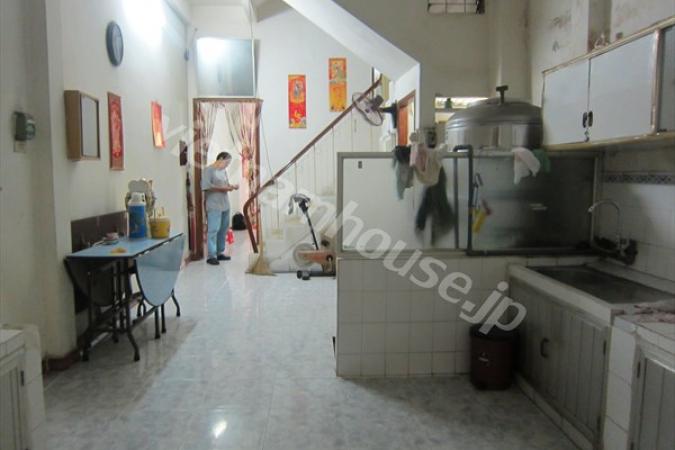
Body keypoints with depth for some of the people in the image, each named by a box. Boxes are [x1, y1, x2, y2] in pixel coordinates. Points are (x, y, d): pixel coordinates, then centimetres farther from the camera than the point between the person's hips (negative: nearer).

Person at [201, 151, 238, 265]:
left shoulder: (224, 171, 18)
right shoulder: (209, 170, -6)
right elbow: (206, 186, -16)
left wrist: (231, 187, 3)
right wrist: (222, 188, -16)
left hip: (225, 205, 8)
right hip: (214, 206, -8)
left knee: (223, 230, 9)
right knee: (213, 230, -9)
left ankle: (220, 253, 18)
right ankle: (211, 256, -7)